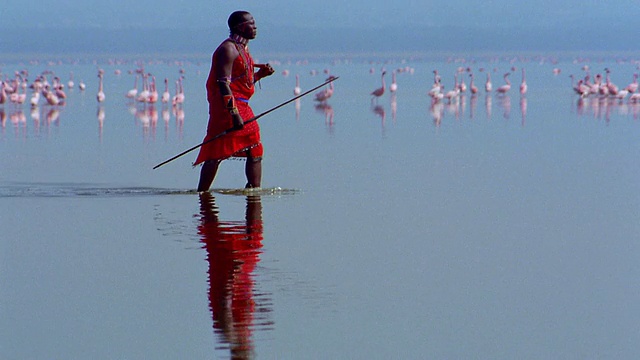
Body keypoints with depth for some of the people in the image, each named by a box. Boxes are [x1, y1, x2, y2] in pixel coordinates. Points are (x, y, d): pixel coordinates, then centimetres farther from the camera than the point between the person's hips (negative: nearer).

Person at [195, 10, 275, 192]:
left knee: (255, 152, 10)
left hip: (242, 107, 10)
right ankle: (202, 195, -6)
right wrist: (235, 114, -26)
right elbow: (223, 84, -20)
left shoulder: (242, 49, 18)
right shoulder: (228, 49, -12)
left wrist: (260, 74, 10)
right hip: (227, 107, -10)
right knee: (216, 153, -9)